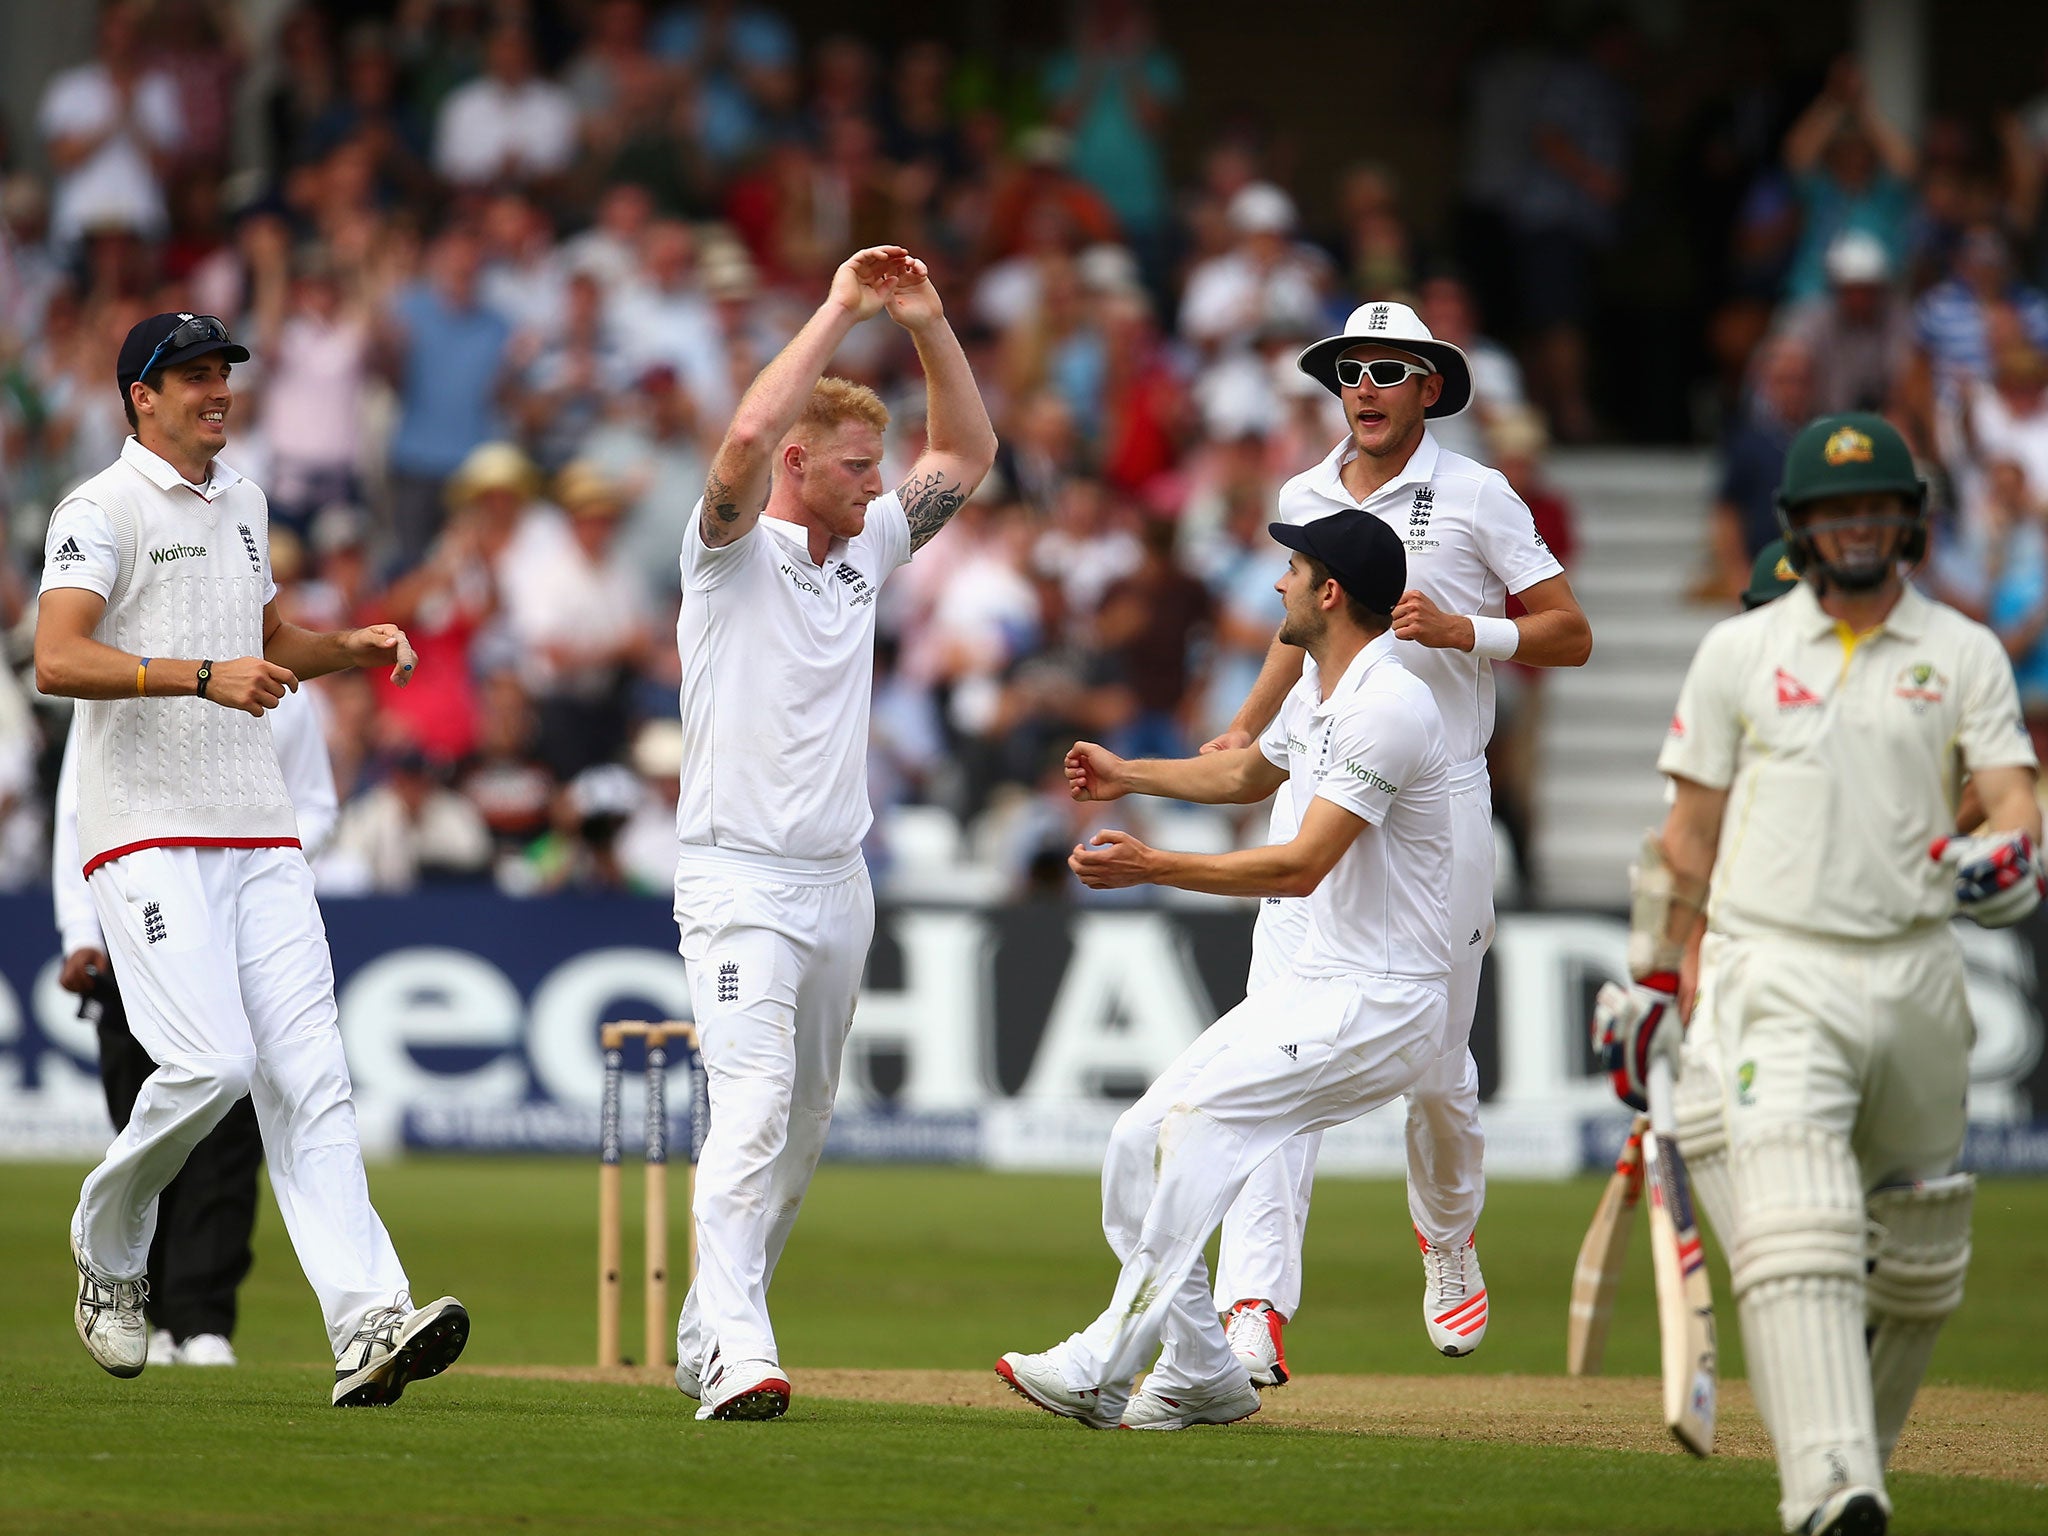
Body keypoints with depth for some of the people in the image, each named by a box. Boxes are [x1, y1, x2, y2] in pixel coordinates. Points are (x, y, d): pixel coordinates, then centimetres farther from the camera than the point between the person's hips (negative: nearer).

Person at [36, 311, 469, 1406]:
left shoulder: (241, 504, 18)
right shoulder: (103, 511, -6)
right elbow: (57, 661, -19)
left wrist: (349, 650, 12)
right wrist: (201, 677, -29)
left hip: (258, 837, 7)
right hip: (147, 834, -7)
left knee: (308, 1072, -6)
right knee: (209, 1062, -18)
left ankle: (368, 1328, -16)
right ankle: (107, 1251, 10)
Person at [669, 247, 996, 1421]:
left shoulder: (867, 548, 12)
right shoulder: (736, 550, -8)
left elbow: (969, 452, 18)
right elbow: (749, 433, -27)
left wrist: (927, 323, 4)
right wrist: (841, 311, -22)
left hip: (839, 883, 8)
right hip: (739, 876, -8)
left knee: (802, 1131, 12)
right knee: (754, 1110, -20)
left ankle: (707, 1343, 23)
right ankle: (739, 1357, -29)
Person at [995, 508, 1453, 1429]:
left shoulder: (1386, 707, -21)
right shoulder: (1317, 685, 11)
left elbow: (1302, 866, -28)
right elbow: (1249, 776, 35)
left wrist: (1153, 868, -31)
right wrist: (1130, 776, 32)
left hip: (1384, 1005, -10)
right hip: (1314, 979, 10)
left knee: (1199, 1116, -24)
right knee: (1141, 1144, 3)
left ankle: (1104, 1368, -25)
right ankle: (1200, 1376, 11)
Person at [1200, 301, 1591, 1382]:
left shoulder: (1475, 498, -1)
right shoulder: (1303, 500, 11)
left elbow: (1571, 635, 0)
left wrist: (1461, 629, -16)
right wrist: (1245, 731, 13)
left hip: (1439, 801, -3)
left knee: (1433, 1062, 5)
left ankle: (1447, 1237, 38)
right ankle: (1252, 1313, -21)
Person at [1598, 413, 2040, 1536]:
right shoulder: (1739, 652, 7)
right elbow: (1690, 832, 11)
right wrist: (1655, 982, 10)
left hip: (1914, 969, 3)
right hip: (1775, 970, -3)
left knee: (1919, 1253, 10)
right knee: (1795, 1221, -21)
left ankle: (1859, 1442, 32)